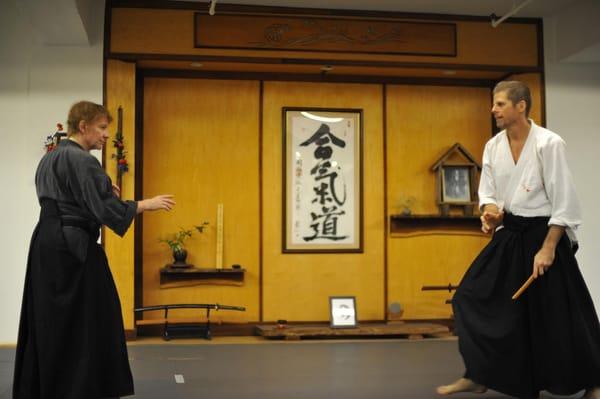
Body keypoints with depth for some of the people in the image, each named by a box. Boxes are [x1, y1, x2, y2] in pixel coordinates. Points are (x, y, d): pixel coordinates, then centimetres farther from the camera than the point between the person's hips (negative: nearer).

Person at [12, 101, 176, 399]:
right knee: (89, 323, -2)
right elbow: (102, 207, -19)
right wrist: (147, 204, -13)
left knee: (48, 321, 14)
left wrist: (103, 190, 15)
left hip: (46, 243, 10)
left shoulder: (49, 159, 16)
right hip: (73, 246, -10)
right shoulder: (82, 161, -14)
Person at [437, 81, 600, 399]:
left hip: (543, 233, -6)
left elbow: (563, 200, -15)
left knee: (560, 316, 1)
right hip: (510, 235, 6)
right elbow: (488, 191, 9)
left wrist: (548, 248, -17)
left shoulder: (548, 144, -16)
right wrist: (489, 211, -15)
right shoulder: (493, 146, 1)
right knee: (475, 297, 3)